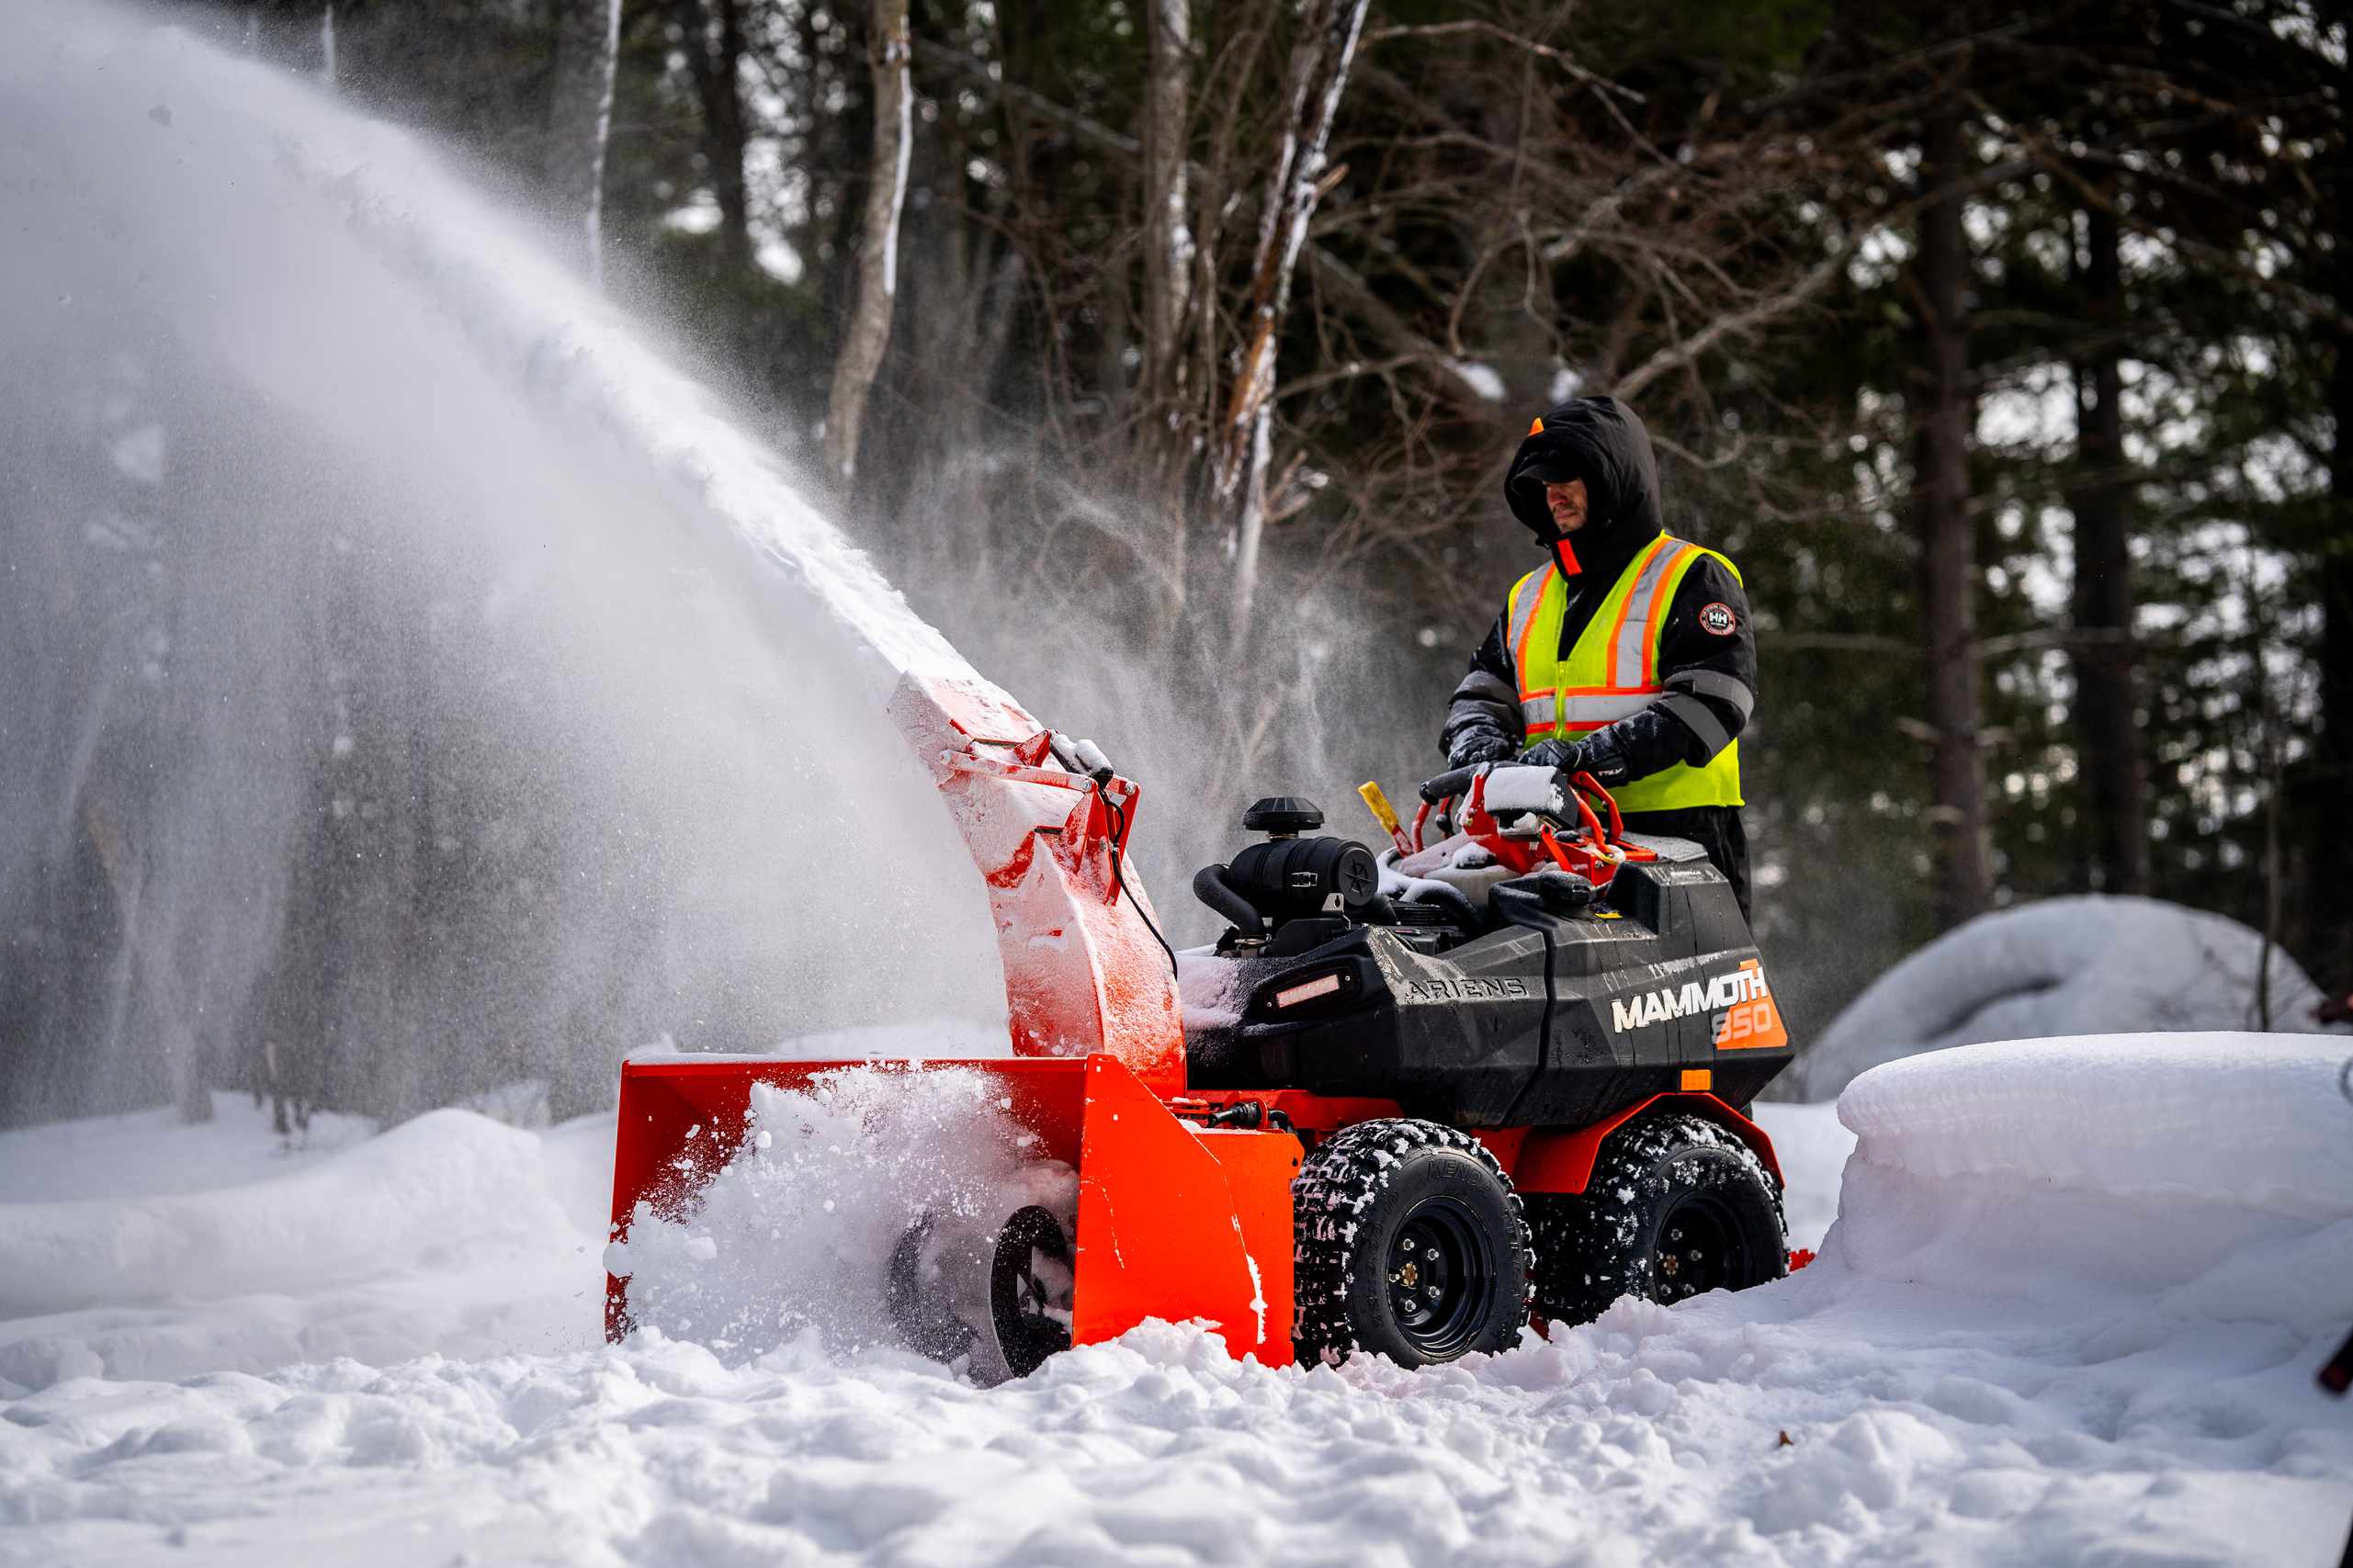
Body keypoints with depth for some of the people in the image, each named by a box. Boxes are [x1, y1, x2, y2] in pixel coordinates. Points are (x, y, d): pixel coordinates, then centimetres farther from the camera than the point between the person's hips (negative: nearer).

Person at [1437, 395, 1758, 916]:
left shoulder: (1695, 579, 0)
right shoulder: (1528, 597, 22)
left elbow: (1712, 701, -11)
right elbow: (1482, 692, 23)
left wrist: (1590, 755, -20)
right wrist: (1477, 741, -3)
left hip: (1675, 835, -5)